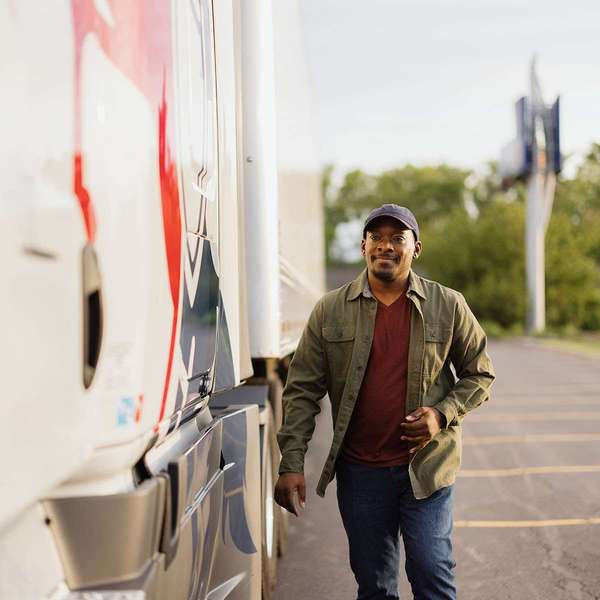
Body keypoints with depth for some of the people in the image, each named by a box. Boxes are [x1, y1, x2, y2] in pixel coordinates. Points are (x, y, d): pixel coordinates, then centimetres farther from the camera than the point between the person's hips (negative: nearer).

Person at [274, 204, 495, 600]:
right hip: (360, 470, 1)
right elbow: (303, 390, -1)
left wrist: (443, 414, -12)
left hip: (427, 466, -1)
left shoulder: (448, 306, 0)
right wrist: (292, 463, -9)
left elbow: (480, 375, 7)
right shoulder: (330, 310, 0)